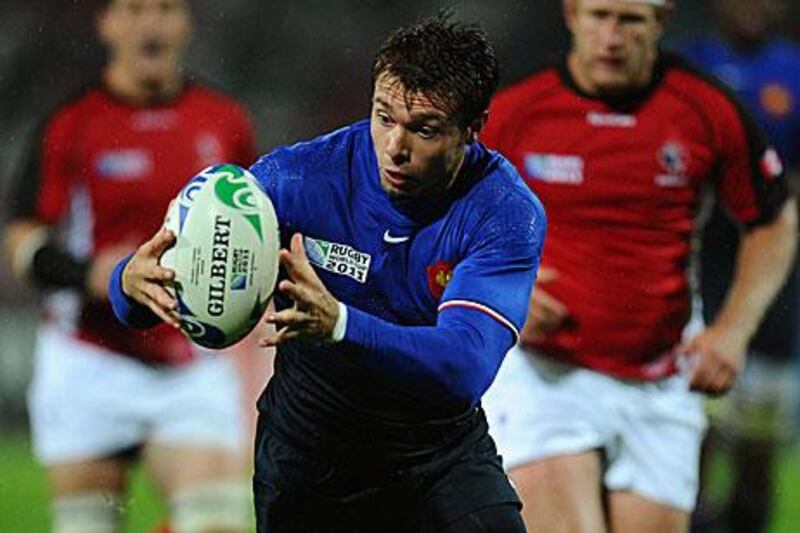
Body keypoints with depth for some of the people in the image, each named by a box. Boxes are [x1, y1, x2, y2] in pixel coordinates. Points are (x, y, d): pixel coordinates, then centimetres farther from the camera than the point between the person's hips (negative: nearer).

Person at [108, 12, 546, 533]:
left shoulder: (508, 214, -21)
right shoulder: (300, 176, -18)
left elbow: (465, 367, -36)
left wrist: (339, 324, -53)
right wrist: (135, 281, -44)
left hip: (442, 448, 0)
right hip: (310, 446, 1)